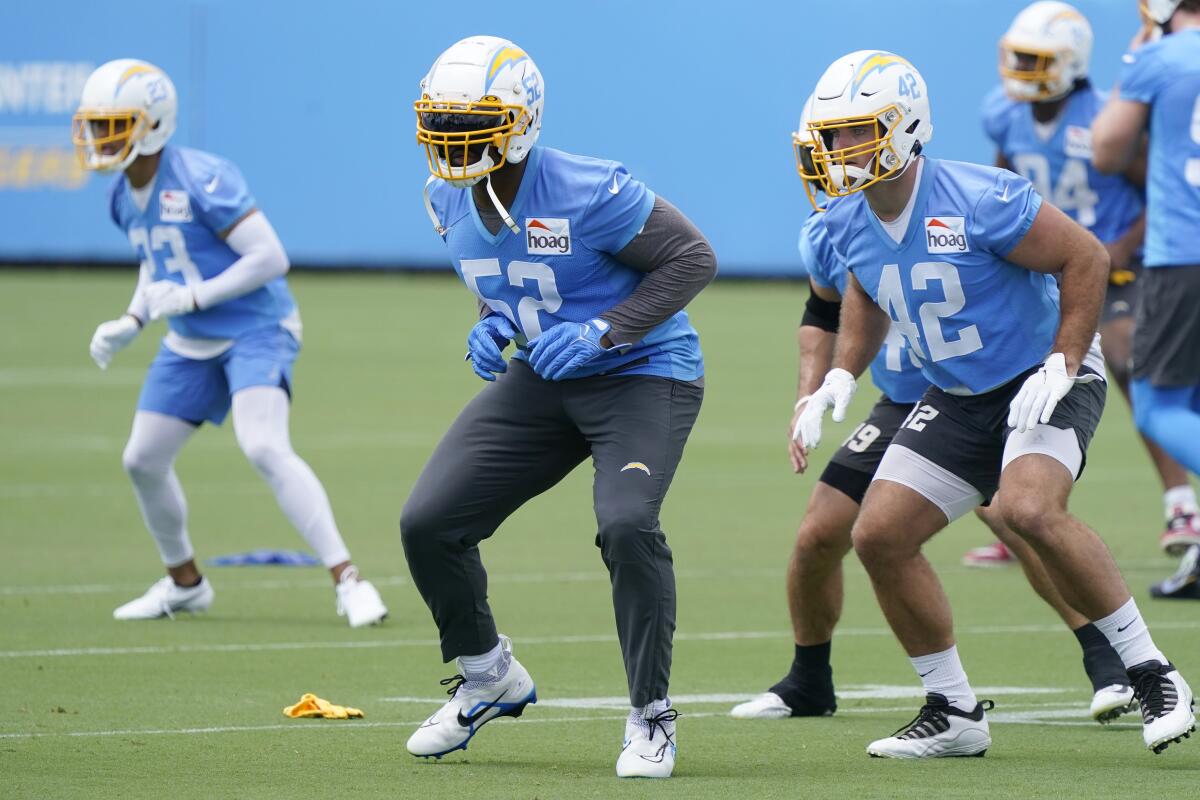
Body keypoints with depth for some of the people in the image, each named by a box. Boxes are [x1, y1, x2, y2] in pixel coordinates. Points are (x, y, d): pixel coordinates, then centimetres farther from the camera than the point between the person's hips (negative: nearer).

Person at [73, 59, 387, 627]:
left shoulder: (201, 181, -22)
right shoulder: (124, 197, 4)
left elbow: (270, 258, -23)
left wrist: (191, 297, -26)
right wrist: (131, 321, 6)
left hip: (255, 330, -9)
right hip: (191, 344, 9)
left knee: (264, 449, -27)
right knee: (143, 459, 9)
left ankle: (347, 581, -25)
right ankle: (185, 583, 31)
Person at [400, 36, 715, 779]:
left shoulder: (588, 194, -25)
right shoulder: (450, 201, -3)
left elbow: (692, 257, -17)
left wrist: (602, 332, -24)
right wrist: (492, 326, -6)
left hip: (642, 373, -7)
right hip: (543, 378, 7)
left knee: (627, 525, -31)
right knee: (428, 523, -4)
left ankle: (651, 715, -13)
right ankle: (490, 680, 21)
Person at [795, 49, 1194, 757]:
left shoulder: (978, 201, -25)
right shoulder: (849, 222, -2)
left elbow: (1086, 258, -18)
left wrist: (1061, 367, -22)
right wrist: (841, 377, 5)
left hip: (1044, 381, -8)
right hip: (957, 399, 8)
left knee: (1030, 510, -33)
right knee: (880, 536, -3)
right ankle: (955, 714, 11)